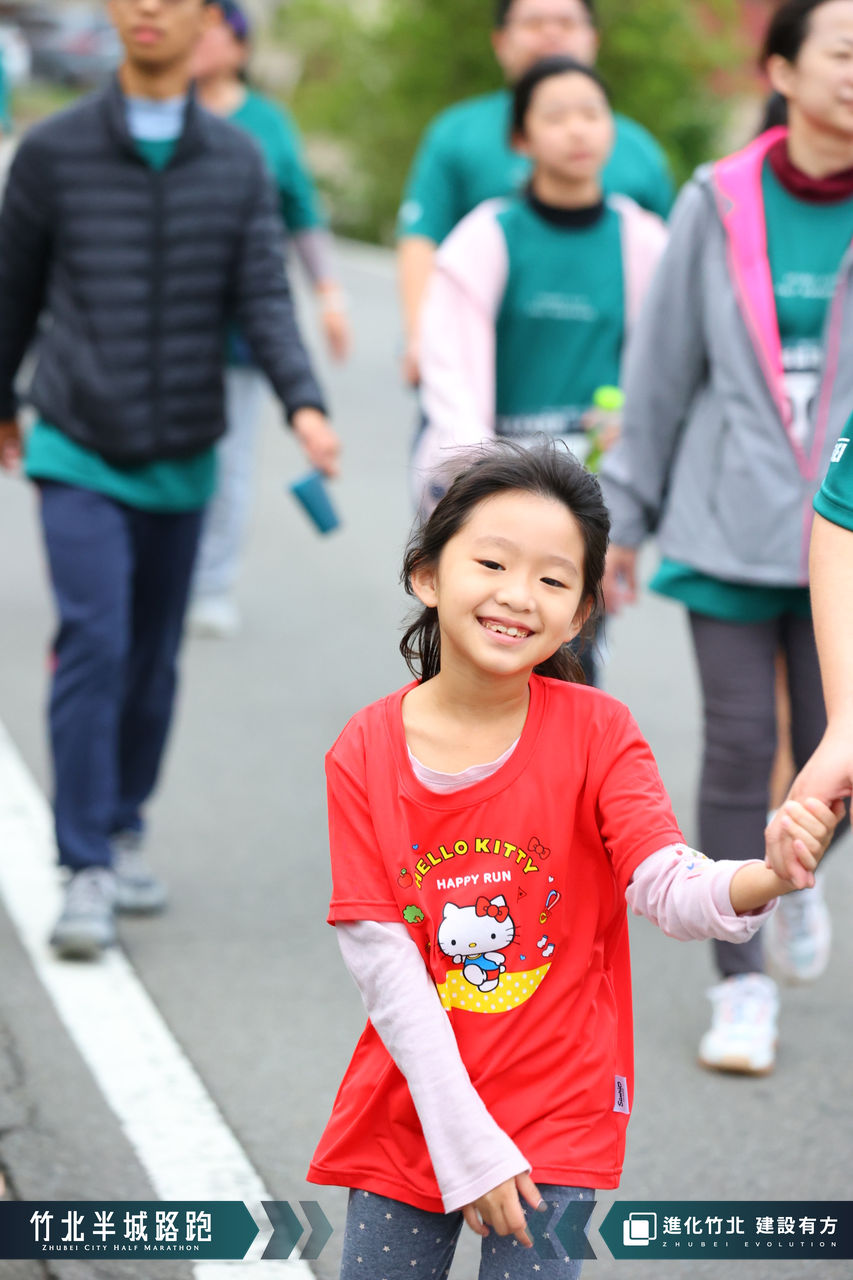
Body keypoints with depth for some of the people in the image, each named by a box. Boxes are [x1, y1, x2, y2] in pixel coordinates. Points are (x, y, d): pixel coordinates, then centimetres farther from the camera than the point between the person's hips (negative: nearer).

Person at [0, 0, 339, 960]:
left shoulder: (238, 163, 4)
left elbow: (264, 300, -3)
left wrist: (303, 402, -19)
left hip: (182, 459, 3)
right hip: (79, 455, -3)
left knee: (152, 661, 11)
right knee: (93, 645, -14)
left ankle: (123, 833, 28)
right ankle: (85, 870, -10)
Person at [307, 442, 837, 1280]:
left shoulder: (595, 731, -7)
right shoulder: (365, 752, -7)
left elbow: (668, 887, -19)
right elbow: (382, 960, -9)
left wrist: (758, 880, -43)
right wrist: (464, 1140, -15)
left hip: (555, 1120, -1)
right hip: (409, 1110, 1)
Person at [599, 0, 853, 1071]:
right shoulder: (720, 205, -1)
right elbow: (663, 370, 7)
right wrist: (624, 519, 10)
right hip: (731, 526, 0)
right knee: (739, 749, 0)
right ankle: (743, 986, 14)